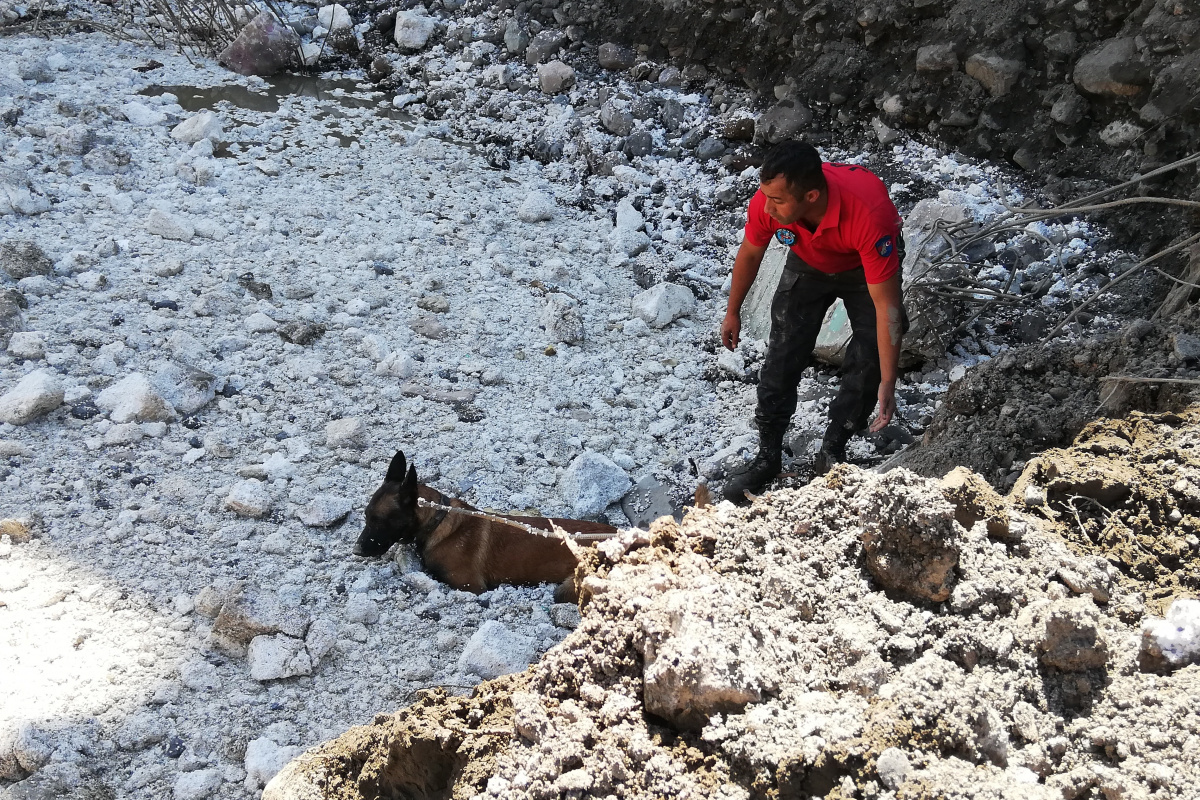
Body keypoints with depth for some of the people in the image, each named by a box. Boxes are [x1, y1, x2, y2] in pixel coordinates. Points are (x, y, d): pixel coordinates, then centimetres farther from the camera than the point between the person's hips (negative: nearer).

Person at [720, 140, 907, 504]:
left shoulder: (869, 217, -46)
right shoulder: (766, 202, -34)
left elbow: (886, 305, -38)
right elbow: (750, 254, -9)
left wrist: (888, 384, -37)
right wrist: (733, 313, 4)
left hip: (866, 267, -3)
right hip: (808, 263, 3)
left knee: (868, 362, -9)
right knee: (782, 358, -2)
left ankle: (832, 452, 12)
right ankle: (768, 457, 12)